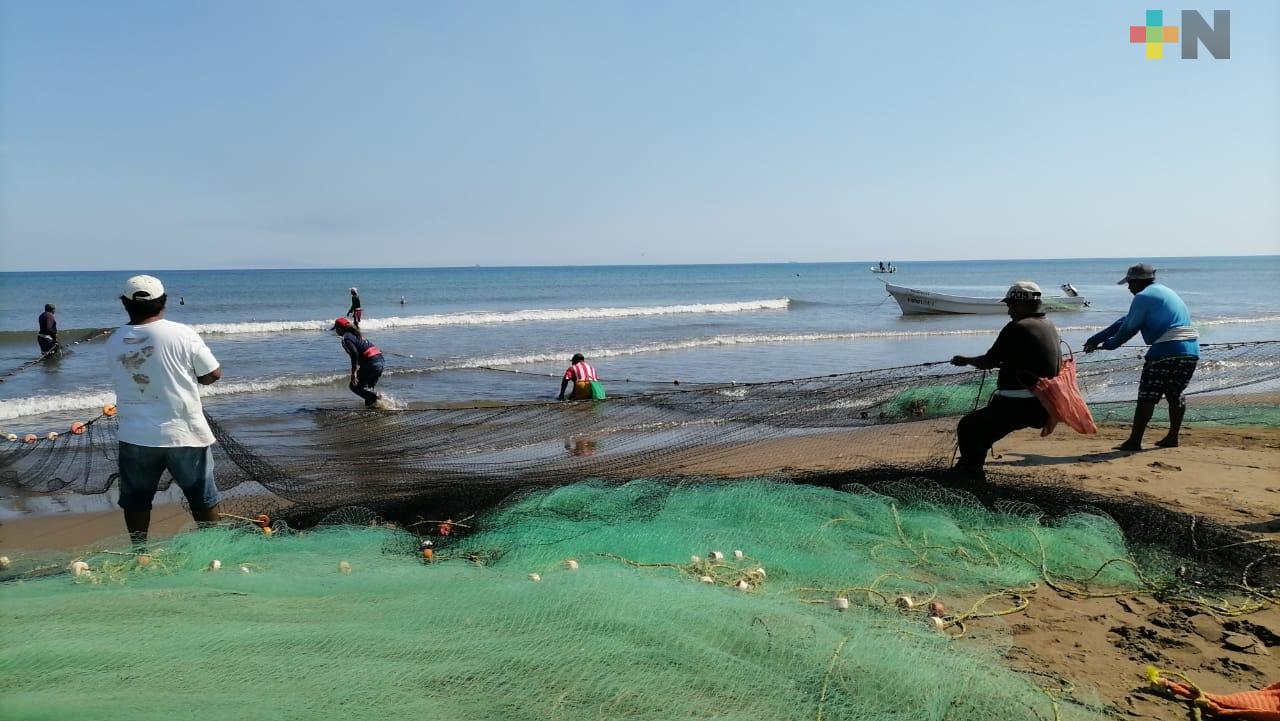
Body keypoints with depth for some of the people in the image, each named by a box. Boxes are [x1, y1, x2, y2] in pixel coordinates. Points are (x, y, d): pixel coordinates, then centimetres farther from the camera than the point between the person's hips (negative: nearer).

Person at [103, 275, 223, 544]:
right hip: (184, 432, -3)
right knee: (203, 496, 12)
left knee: (136, 499, 17)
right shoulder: (181, 334, -13)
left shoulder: (114, 342, 0)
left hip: (135, 436, 3)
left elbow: (129, 378, 12)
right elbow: (213, 374, -8)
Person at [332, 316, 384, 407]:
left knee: (355, 386, 3)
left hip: (371, 363, -9)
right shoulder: (356, 334, 23)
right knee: (367, 388, 21)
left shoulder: (346, 338, -5)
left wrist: (354, 372, -21)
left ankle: (376, 398, -12)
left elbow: (354, 353, -18)